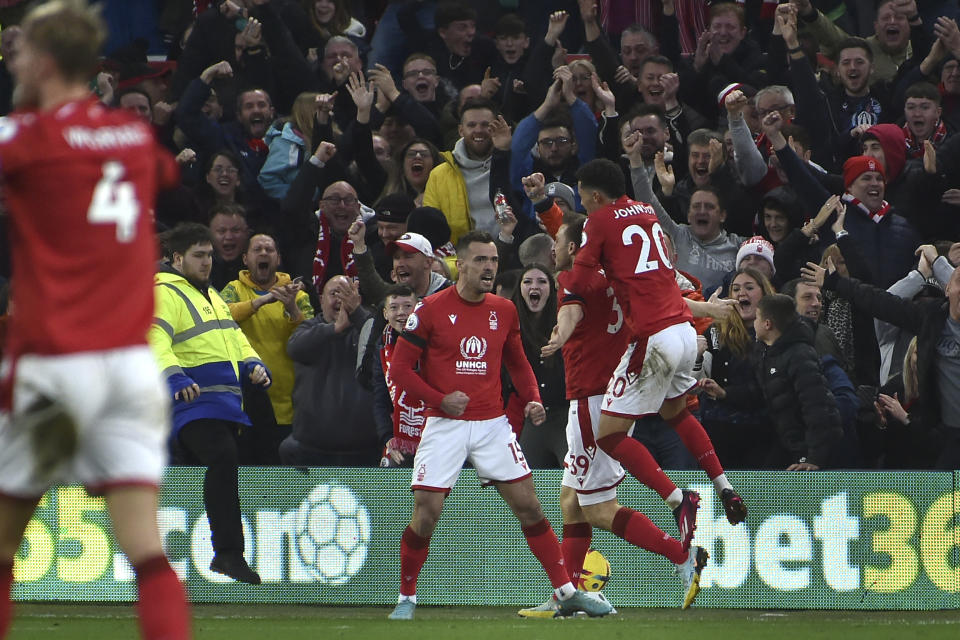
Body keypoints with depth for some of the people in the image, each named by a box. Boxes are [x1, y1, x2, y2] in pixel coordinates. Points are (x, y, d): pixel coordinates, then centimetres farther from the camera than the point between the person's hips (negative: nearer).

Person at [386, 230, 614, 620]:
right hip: (445, 425, -3)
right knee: (426, 514, -10)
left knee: (528, 507, 0)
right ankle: (406, 598, 7)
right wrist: (440, 399, -13)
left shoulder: (504, 311, 8)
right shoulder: (431, 310, -5)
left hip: (492, 424, 3)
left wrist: (532, 399, 3)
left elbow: (517, 364, 21)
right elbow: (401, 367, -3)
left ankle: (567, 592, 5)